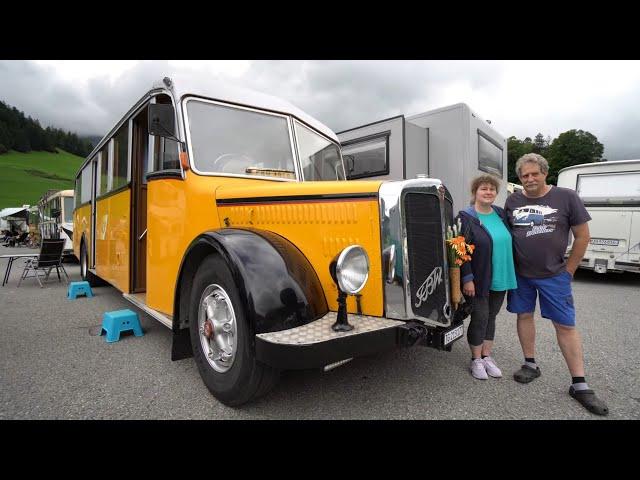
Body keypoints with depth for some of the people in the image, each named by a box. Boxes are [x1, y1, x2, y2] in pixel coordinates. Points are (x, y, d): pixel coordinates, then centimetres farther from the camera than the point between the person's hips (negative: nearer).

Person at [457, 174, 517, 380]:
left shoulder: (500, 214, 8)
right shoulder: (466, 217, -11)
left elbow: (509, 242, 17)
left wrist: (511, 274, 14)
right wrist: (467, 278, -19)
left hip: (500, 278, 6)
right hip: (479, 280, -6)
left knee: (491, 317, 14)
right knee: (480, 317, 2)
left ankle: (487, 357, 28)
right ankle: (476, 360, 19)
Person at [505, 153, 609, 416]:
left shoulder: (566, 197, -6)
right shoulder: (513, 201, 3)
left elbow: (582, 236, -2)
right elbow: (505, 234, 12)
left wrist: (568, 270, -3)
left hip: (554, 275, -3)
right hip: (520, 274, 3)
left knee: (565, 325, 2)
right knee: (524, 316, 10)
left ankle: (579, 385, 12)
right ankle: (531, 365, 27)